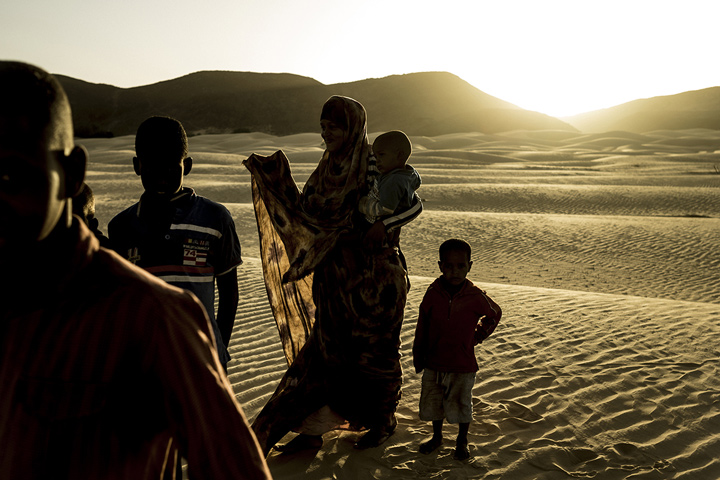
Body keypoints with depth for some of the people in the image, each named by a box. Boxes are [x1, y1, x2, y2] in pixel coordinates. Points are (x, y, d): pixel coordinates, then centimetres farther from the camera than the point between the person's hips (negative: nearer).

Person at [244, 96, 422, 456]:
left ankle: (383, 421, 31)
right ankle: (311, 429, 26)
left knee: (374, 351, 8)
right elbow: (307, 210, 12)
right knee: (324, 349, 12)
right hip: (334, 273, 7)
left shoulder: (374, 167, -13)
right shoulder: (329, 167, 8)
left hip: (372, 272, -7)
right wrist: (274, 178, 7)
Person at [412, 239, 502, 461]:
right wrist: (418, 357, 7)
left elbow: (495, 313, 8)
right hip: (433, 363, 2)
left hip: (463, 367, -2)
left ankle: (462, 441, 38)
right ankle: (436, 436, 42)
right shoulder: (432, 294, -10)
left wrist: (478, 335, 5)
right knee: (433, 403, 16)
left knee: (461, 406, 13)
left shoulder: (476, 297, -14)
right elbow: (422, 327, 2)